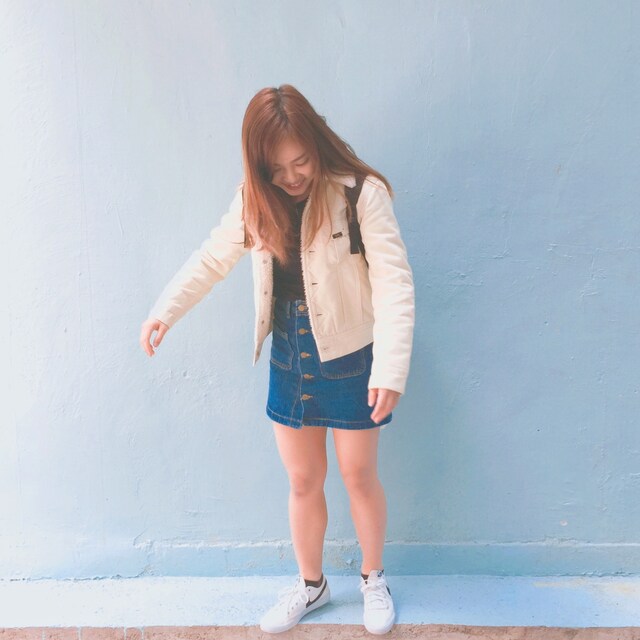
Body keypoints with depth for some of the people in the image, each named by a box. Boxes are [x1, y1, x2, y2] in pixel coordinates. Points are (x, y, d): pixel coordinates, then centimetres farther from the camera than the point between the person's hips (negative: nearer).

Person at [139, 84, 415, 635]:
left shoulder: (361, 193, -17)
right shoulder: (256, 199, -1)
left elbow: (394, 283, -22)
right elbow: (213, 257, 11)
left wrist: (390, 370, -30)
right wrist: (165, 310, 6)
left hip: (351, 353, -4)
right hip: (289, 356, 4)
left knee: (358, 473, 11)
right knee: (303, 480, 14)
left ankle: (374, 578, 37)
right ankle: (310, 584, 38)